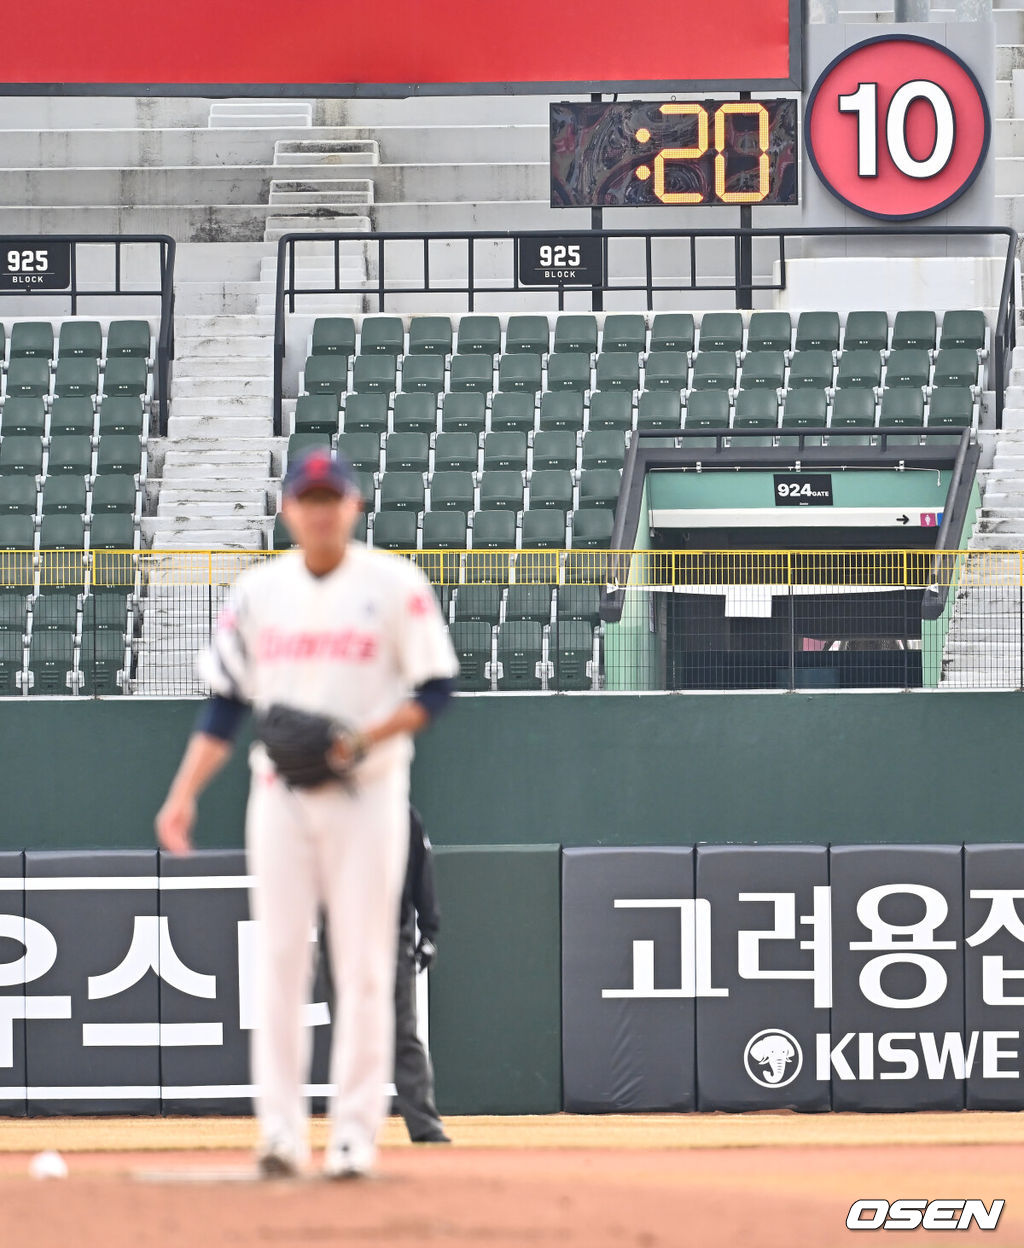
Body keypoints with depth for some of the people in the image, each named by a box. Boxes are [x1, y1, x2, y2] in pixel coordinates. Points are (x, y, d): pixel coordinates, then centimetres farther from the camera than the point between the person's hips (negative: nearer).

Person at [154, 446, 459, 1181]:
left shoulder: (396, 586, -2)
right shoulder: (257, 591, 8)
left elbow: (435, 690, -3)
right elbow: (224, 705, 10)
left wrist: (364, 740, -17)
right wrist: (184, 794, 0)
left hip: (367, 793, -3)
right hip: (280, 796, 3)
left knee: (365, 967, -3)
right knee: (278, 961, -2)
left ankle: (355, 1136, -1)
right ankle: (280, 1135, 0)